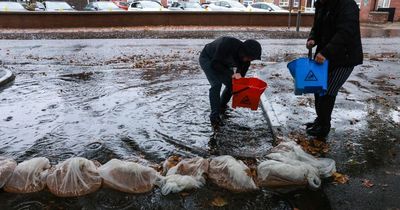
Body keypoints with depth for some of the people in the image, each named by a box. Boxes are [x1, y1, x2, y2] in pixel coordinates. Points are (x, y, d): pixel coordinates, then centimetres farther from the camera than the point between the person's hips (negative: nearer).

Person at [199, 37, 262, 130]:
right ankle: (214, 117, -19)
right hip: (207, 59, -7)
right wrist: (231, 73, -41)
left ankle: (222, 106, 28)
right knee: (216, 84, -25)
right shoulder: (227, 44, -40)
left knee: (231, 84, 0)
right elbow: (214, 64, -36)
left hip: (221, 62, 7)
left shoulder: (245, 57, -20)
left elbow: (241, 73, -6)